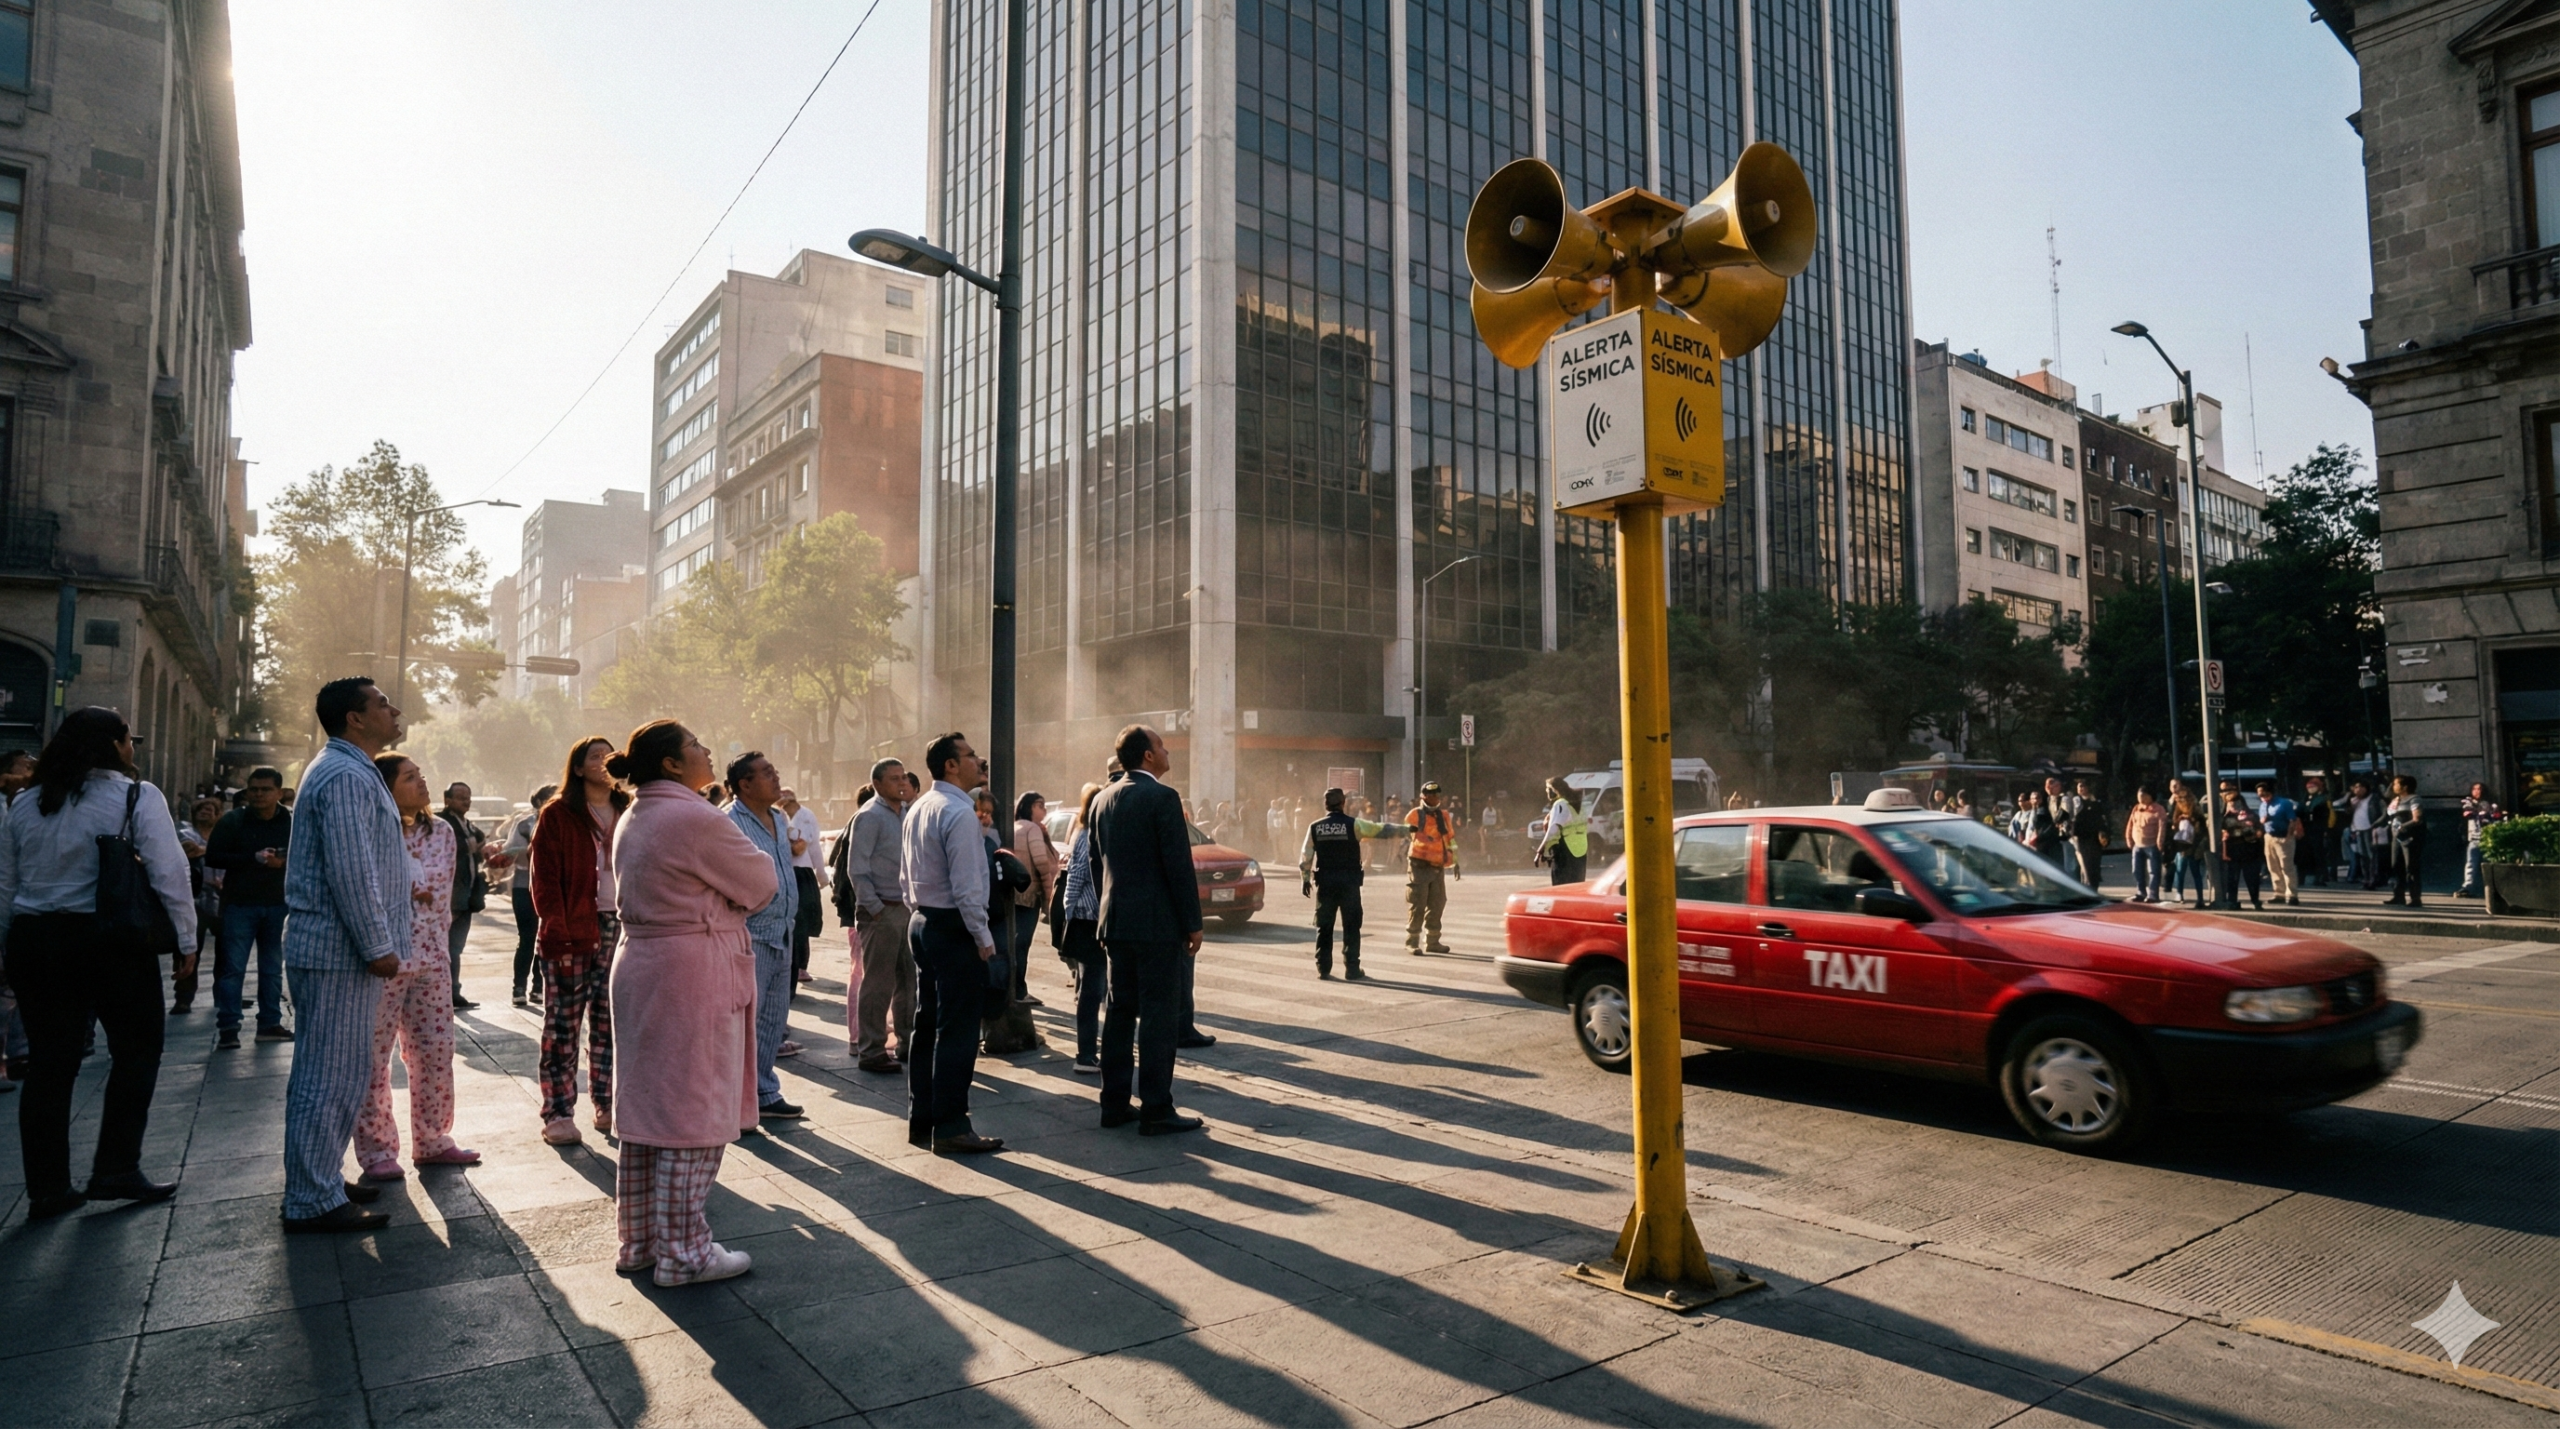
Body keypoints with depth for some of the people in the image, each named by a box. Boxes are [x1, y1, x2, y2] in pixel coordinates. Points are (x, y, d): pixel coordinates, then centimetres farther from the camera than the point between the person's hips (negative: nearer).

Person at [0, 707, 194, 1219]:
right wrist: (185, 937, -4)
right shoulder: (137, 797, -7)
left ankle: (47, 1188, 15)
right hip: (110, 940, -6)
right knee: (137, 1049, 8)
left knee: (49, 1062, 10)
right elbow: (169, 873, -12)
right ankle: (116, 1171, 7)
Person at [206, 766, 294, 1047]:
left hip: (278, 905, 2)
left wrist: (284, 862, -17)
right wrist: (254, 858, -19)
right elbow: (212, 857, -8)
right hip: (239, 904, -2)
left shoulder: (292, 821, 0)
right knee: (233, 967, -2)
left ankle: (270, 1023, 17)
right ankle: (227, 1026, 4)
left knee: (272, 968, 10)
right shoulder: (232, 821, -3)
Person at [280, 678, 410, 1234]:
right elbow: (351, 872, -23)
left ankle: (321, 1182, 28)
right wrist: (378, 947, -19)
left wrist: (381, 941, 23)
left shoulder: (349, 771, 19)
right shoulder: (346, 776, -16)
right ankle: (313, 1203, 3)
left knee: (342, 1072, 18)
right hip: (339, 951, -11)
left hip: (338, 949, 11)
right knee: (332, 1076, -4)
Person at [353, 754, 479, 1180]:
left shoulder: (440, 830, 8)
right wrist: (418, 890, -11)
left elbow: (438, 890, 3)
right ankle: (377, 1150, 16)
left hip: (430, 957, 5)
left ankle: (432, 1141, 22)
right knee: (373, 1057, 4)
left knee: (436, 1052, 9)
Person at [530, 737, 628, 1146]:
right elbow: (545, 879, -6)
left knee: (610, 1023, 10)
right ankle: (558, 1113, 7)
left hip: (620, 929, 5)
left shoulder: (627, 814, 12)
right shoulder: (558, 815, -2)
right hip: (573, 934, -4)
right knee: (563, 1024, 0)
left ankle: (608, 1105, 18)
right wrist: (556, 931, -14)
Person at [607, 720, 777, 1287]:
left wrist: (717, 900, 6)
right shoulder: (696, 818, -17)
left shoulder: (631, 821, 12)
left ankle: (640, 1241, 26)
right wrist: (760, 860, 11)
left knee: (647, 1111, 15)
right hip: (694, 975, -10)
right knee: (693, 1116, 0)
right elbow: (762, 886, -8)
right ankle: (683, 1253, 8)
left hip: (639, 967, 10)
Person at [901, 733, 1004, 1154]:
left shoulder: (916, 811, 13)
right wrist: (983, 937, -15)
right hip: (954, 928, -10)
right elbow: (967, 885, -21)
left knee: (927, 1024, 15)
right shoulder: (958, 812, -17)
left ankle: (920, 1119, 23)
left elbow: (906, 877, 18)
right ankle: (950, 1128, 0)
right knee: (957, 1030, -4)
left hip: (922, 924, 10)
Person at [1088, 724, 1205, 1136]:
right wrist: (1193, 924, -9)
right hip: (1157, 924, -7)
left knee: (1119, 1010, 13)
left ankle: (1114, 1104, 19)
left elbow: (1098, 861, 15)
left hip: (1115, 921, 8)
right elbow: (1179, 866, -15)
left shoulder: (1103, 799, 10)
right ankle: (1156, 1110, 3)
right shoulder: (1162, 798, -14)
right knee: (1158, 1015, -2)